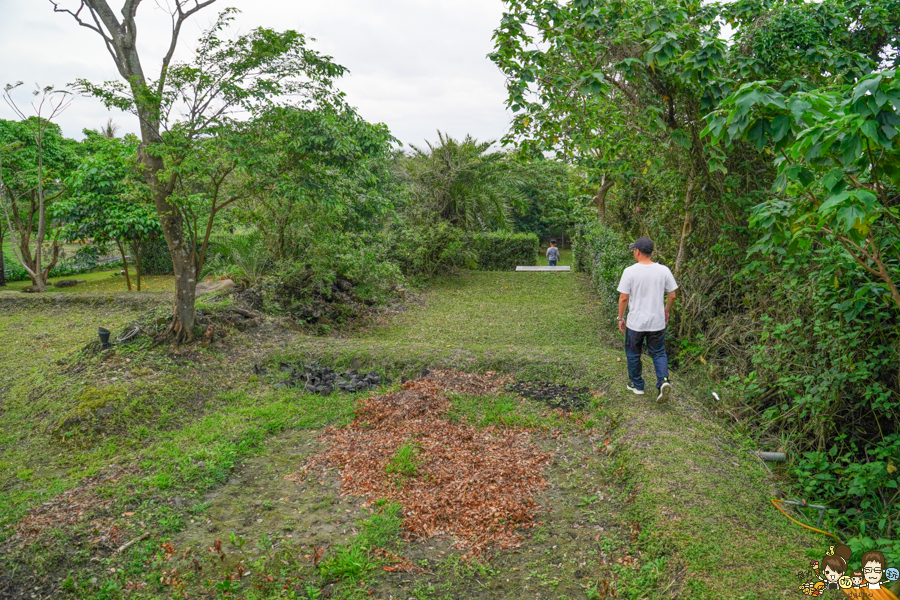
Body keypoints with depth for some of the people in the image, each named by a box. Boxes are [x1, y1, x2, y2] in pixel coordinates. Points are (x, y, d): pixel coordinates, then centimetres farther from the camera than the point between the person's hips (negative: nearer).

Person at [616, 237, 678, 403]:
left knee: (633, 354, 17)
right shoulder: (663, 270, -5)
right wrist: (667, 311, 21)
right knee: (659, 353, 16)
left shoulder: (630, 271, -14)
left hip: (635, 323, -2)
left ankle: (636, 385, 29)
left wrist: (621, 318, 3)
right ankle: (663, 381, -7)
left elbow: (623, 298, -10)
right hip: (657, 322, 2)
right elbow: (672, 296, 2)